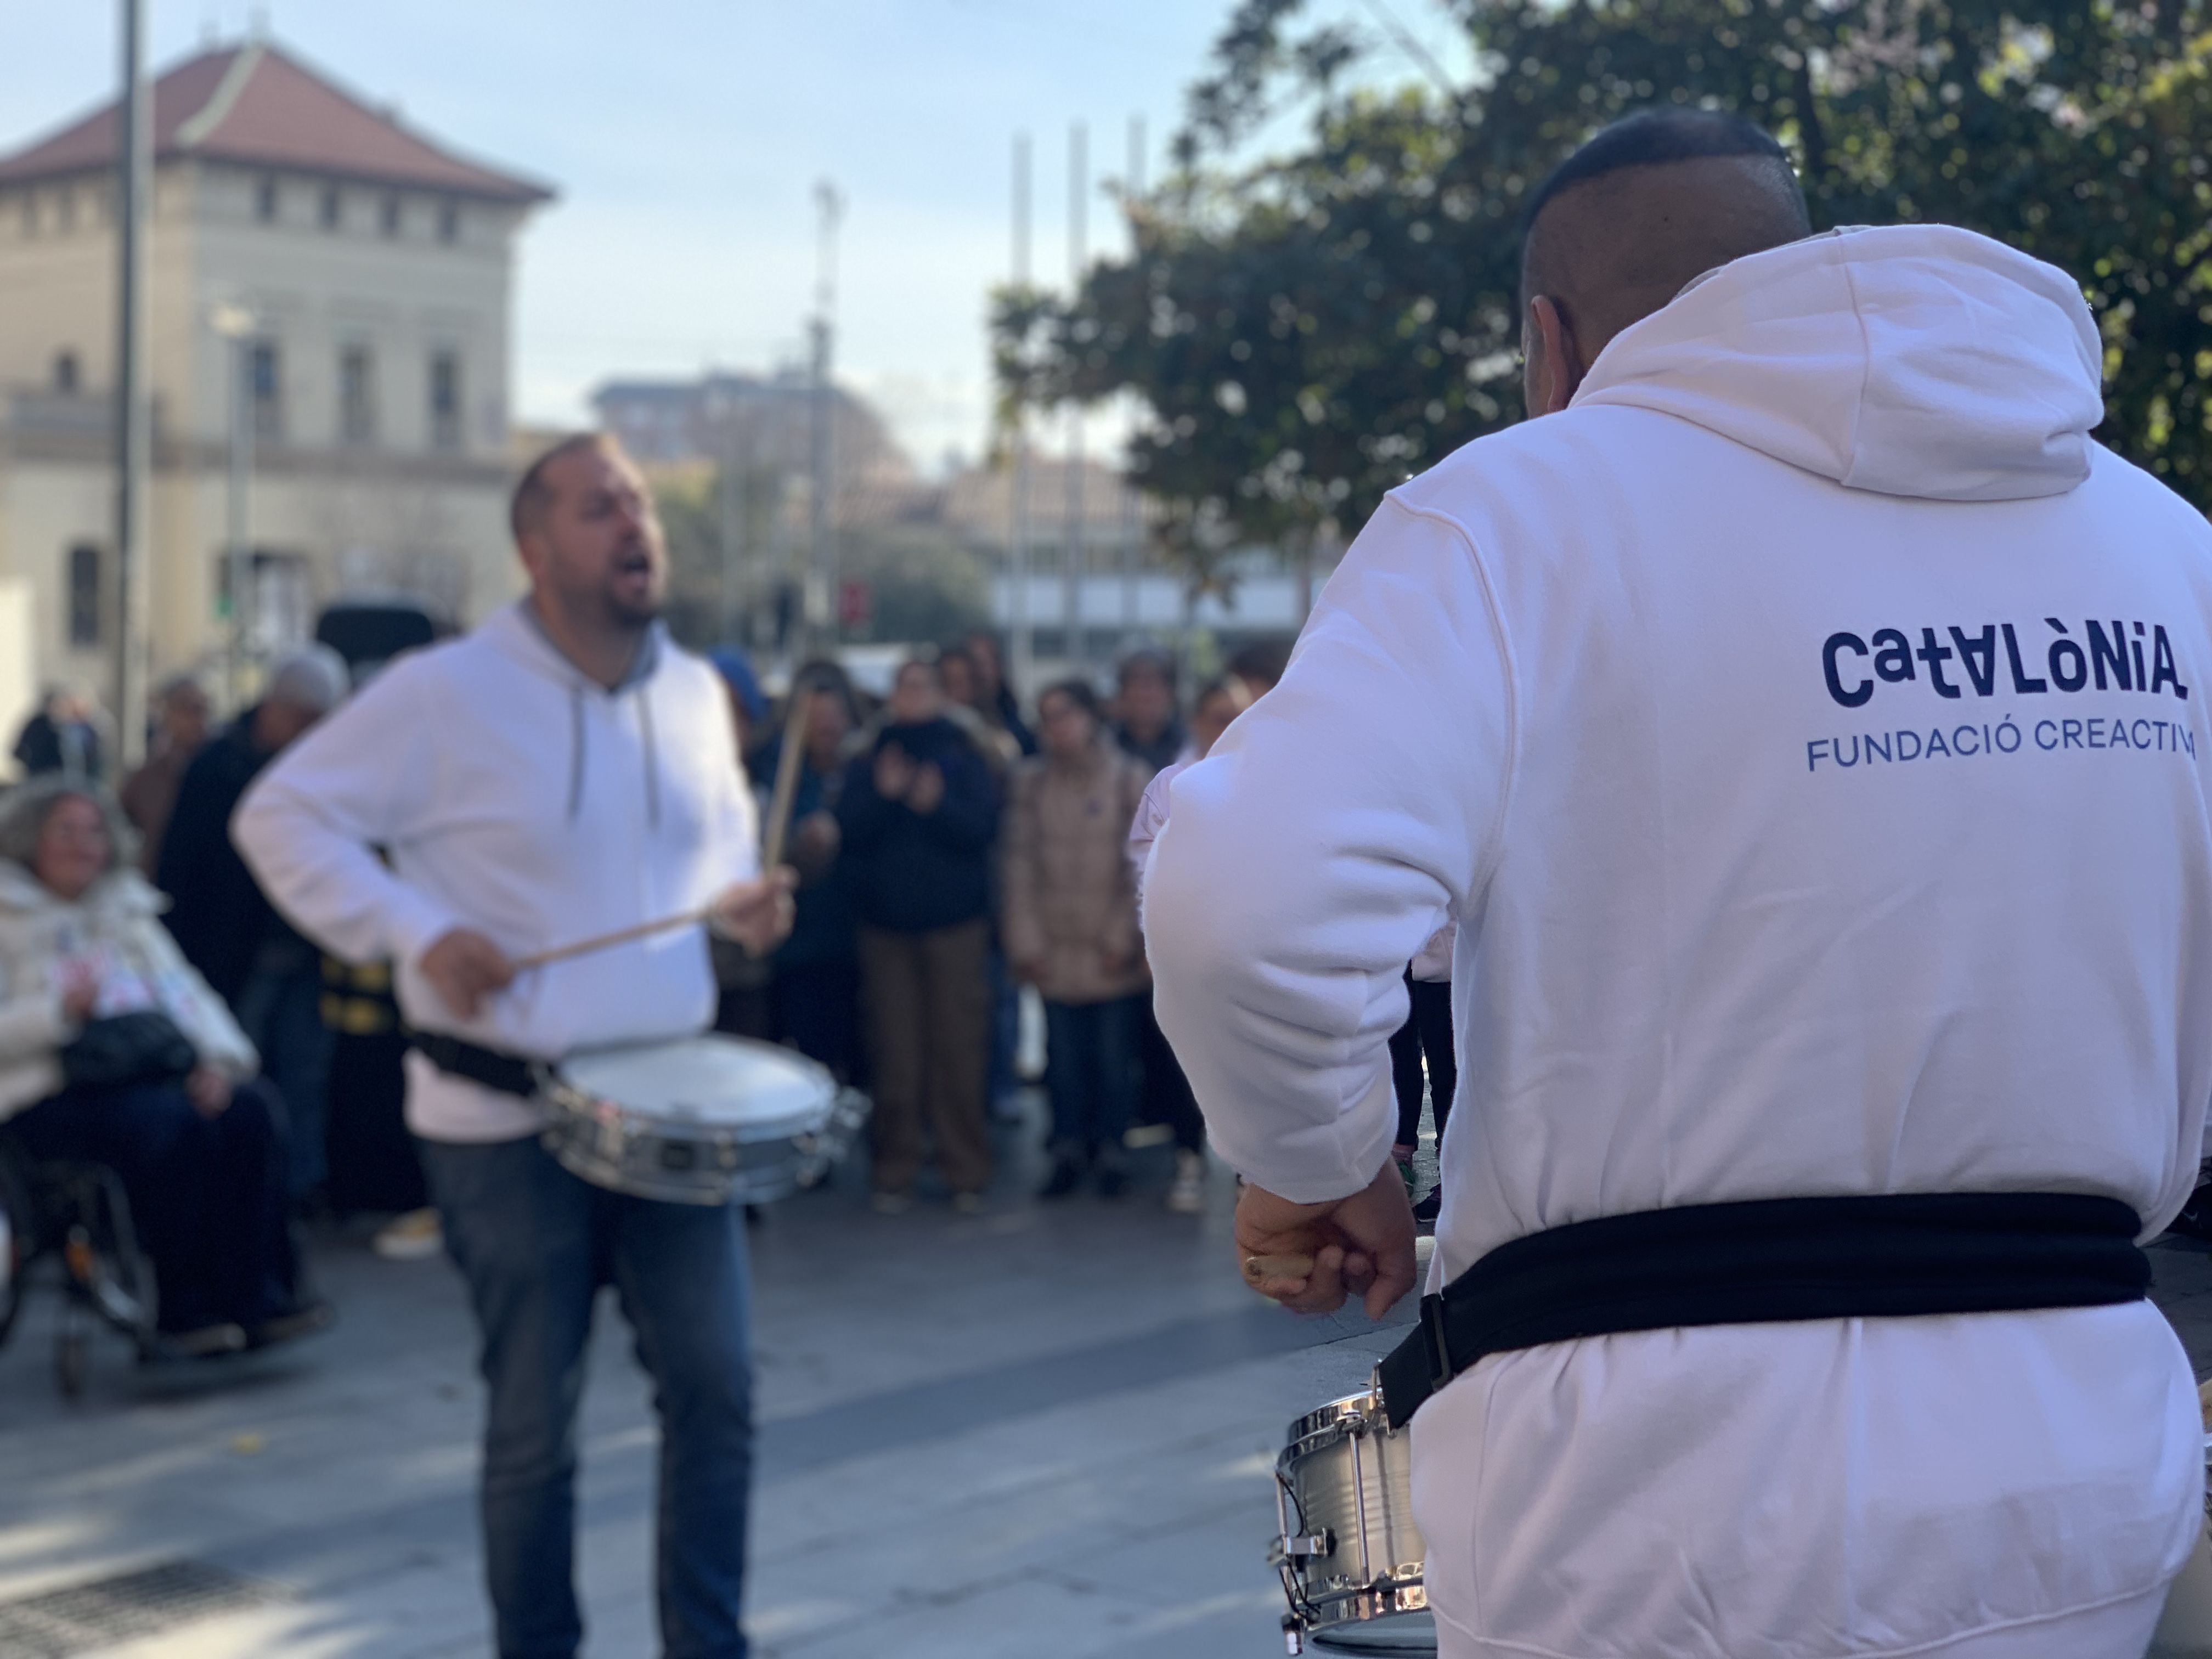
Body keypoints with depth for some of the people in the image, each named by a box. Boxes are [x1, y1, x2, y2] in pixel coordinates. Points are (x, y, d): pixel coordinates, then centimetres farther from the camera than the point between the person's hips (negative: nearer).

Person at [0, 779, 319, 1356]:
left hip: (162, 1067, 5)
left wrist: (218, 1060, -2)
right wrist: (60, 1011, -18)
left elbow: (185, 991, 16)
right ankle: (184, 1309, -24)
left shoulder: (129, 911, 27)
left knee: (249, 1110, -25)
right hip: (61, 1088, -5)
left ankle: (258, 1293, -23)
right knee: (172, 1124, -34)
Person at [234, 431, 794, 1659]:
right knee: (535, 1423, 6)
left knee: (714, 1393, 4)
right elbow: (280, 816, -7)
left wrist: (741, 896, 1)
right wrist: (416, 934, -18)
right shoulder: (444, 694, -11)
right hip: (506, 1120, -4)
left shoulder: (695, 693, 6)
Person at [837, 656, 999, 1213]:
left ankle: (966, 1170, 3)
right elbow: (848, 830, 0)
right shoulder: (867, 763, 12)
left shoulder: (964, 759, 7)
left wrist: (936, 805, -21)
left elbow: (983, 828, -5)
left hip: (956, 924, -1)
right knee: (895, 1055, -1)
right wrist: (882, 795, -15)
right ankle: (894, 1170, 7)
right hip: (885, 926, 1)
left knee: (959, 1051, -4)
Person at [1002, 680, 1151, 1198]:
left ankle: (1109, 1150, 17)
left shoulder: (1128, 778, -1)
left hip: (1113, 951, -2)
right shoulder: (1031, 781, 5)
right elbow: (1020, 864, 3)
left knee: (1115, 1055, 2)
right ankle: (1068, 1150, 18)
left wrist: (1124, 936, -5)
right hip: (1056, 950, 2)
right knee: (1064, 1055, 3)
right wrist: (1025, 942, -2)